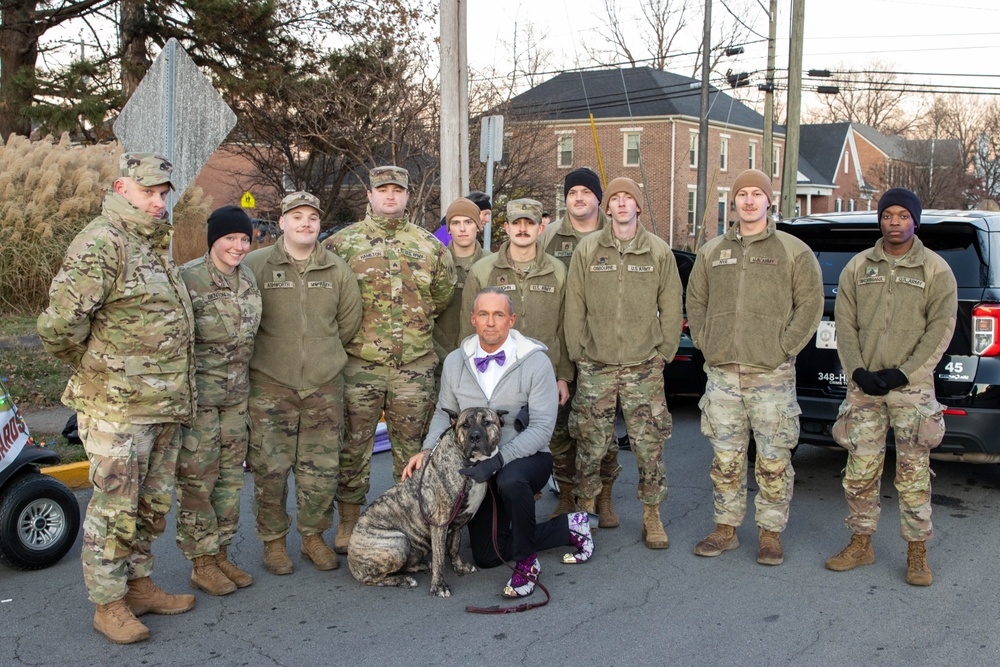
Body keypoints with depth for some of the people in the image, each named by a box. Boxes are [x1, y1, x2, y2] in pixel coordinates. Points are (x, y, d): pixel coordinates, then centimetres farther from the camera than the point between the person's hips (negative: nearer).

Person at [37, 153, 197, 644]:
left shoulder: (156, 244, 15)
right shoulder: (101, 243, -15)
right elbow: (59, 324, -21)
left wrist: (175, 390, 16)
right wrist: (94, 367, -5)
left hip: (165, 403, 9)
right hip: (118, 406, -9)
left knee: (151, 504, 17)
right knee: (114, 507, 2)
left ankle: (138, 586, 31)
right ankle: (108, 604, 15)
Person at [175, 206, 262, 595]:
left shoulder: (248, 280, 9)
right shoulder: (188, 279, -13)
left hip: (237, 394, 7)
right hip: (198, 394, -7)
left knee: (230, 476, 13)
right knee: (197, 479, 0)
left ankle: (221, 553, 25)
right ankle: (201, 564, 13)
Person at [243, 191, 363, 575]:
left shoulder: (337, 270, 7)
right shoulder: (255, 265, -2)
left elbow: (350, 320, 15)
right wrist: (266, 354, 5)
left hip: (325, 385, 3)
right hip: (270, 386, -2)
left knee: (322, 470, 6)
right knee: (270, 469, 0)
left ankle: (313, 537, 24)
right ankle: (273, 541, 18)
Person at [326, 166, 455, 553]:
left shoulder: (429, 245, 9)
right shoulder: (343, 243, 3)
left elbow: (444, 295, 16)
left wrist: (416, 325, 12)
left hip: (416, 365, 2)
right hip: (359, 364, -2)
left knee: (413, 446, 9)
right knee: (353, 445, 5)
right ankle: (348, 522, 19)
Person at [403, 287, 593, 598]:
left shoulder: (536, 362, -14)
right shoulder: (455, 362, -1)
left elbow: (541, 427, -19)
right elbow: (445, 413, 11)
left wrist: (497, 461, -30)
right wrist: (427, 450, -7)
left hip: (526, 457, -5)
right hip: (479, 466, 5)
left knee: (510, 481, -41)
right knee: (487, 557, 3)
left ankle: (526, 561, -16)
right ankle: (568, 527, 21)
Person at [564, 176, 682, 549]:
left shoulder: (659, 252, 6)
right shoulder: (587, 250, 5)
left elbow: (671, 308, 7)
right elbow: (574, 307, 5)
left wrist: (664, 353, 2)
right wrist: (578, 353, 1)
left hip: (644, 367, 0)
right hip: (595, 367, 0)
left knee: (649, 447, 2)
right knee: (590, 445, 5)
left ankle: (652, 517, 17)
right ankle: (584, 511, 21)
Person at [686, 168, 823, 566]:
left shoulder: (794, 251, 3)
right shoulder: (711, 252, 13)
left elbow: (810, 305, 0)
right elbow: (695, 302, 19)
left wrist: (784, 347, -8)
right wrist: (704, 342, 5)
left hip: (772, 373, -3)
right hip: (722, 372, 3)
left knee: (773, 460, 1)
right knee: (725, 458, 9)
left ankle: (771, 533, 14)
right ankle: (725, 528, 21)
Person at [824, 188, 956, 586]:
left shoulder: (935, 270, 3)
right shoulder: (858, 267, 10)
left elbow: (940, 329, -3)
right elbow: (845, 324, 7)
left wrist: (902, 373, -12)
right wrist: (858, 371, -7)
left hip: (912, 388, -2)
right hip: (863, 387, 3)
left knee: (913, 474, 0)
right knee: (860, 472, 5)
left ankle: (917, 554, 11)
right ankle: (861, 544, 19)